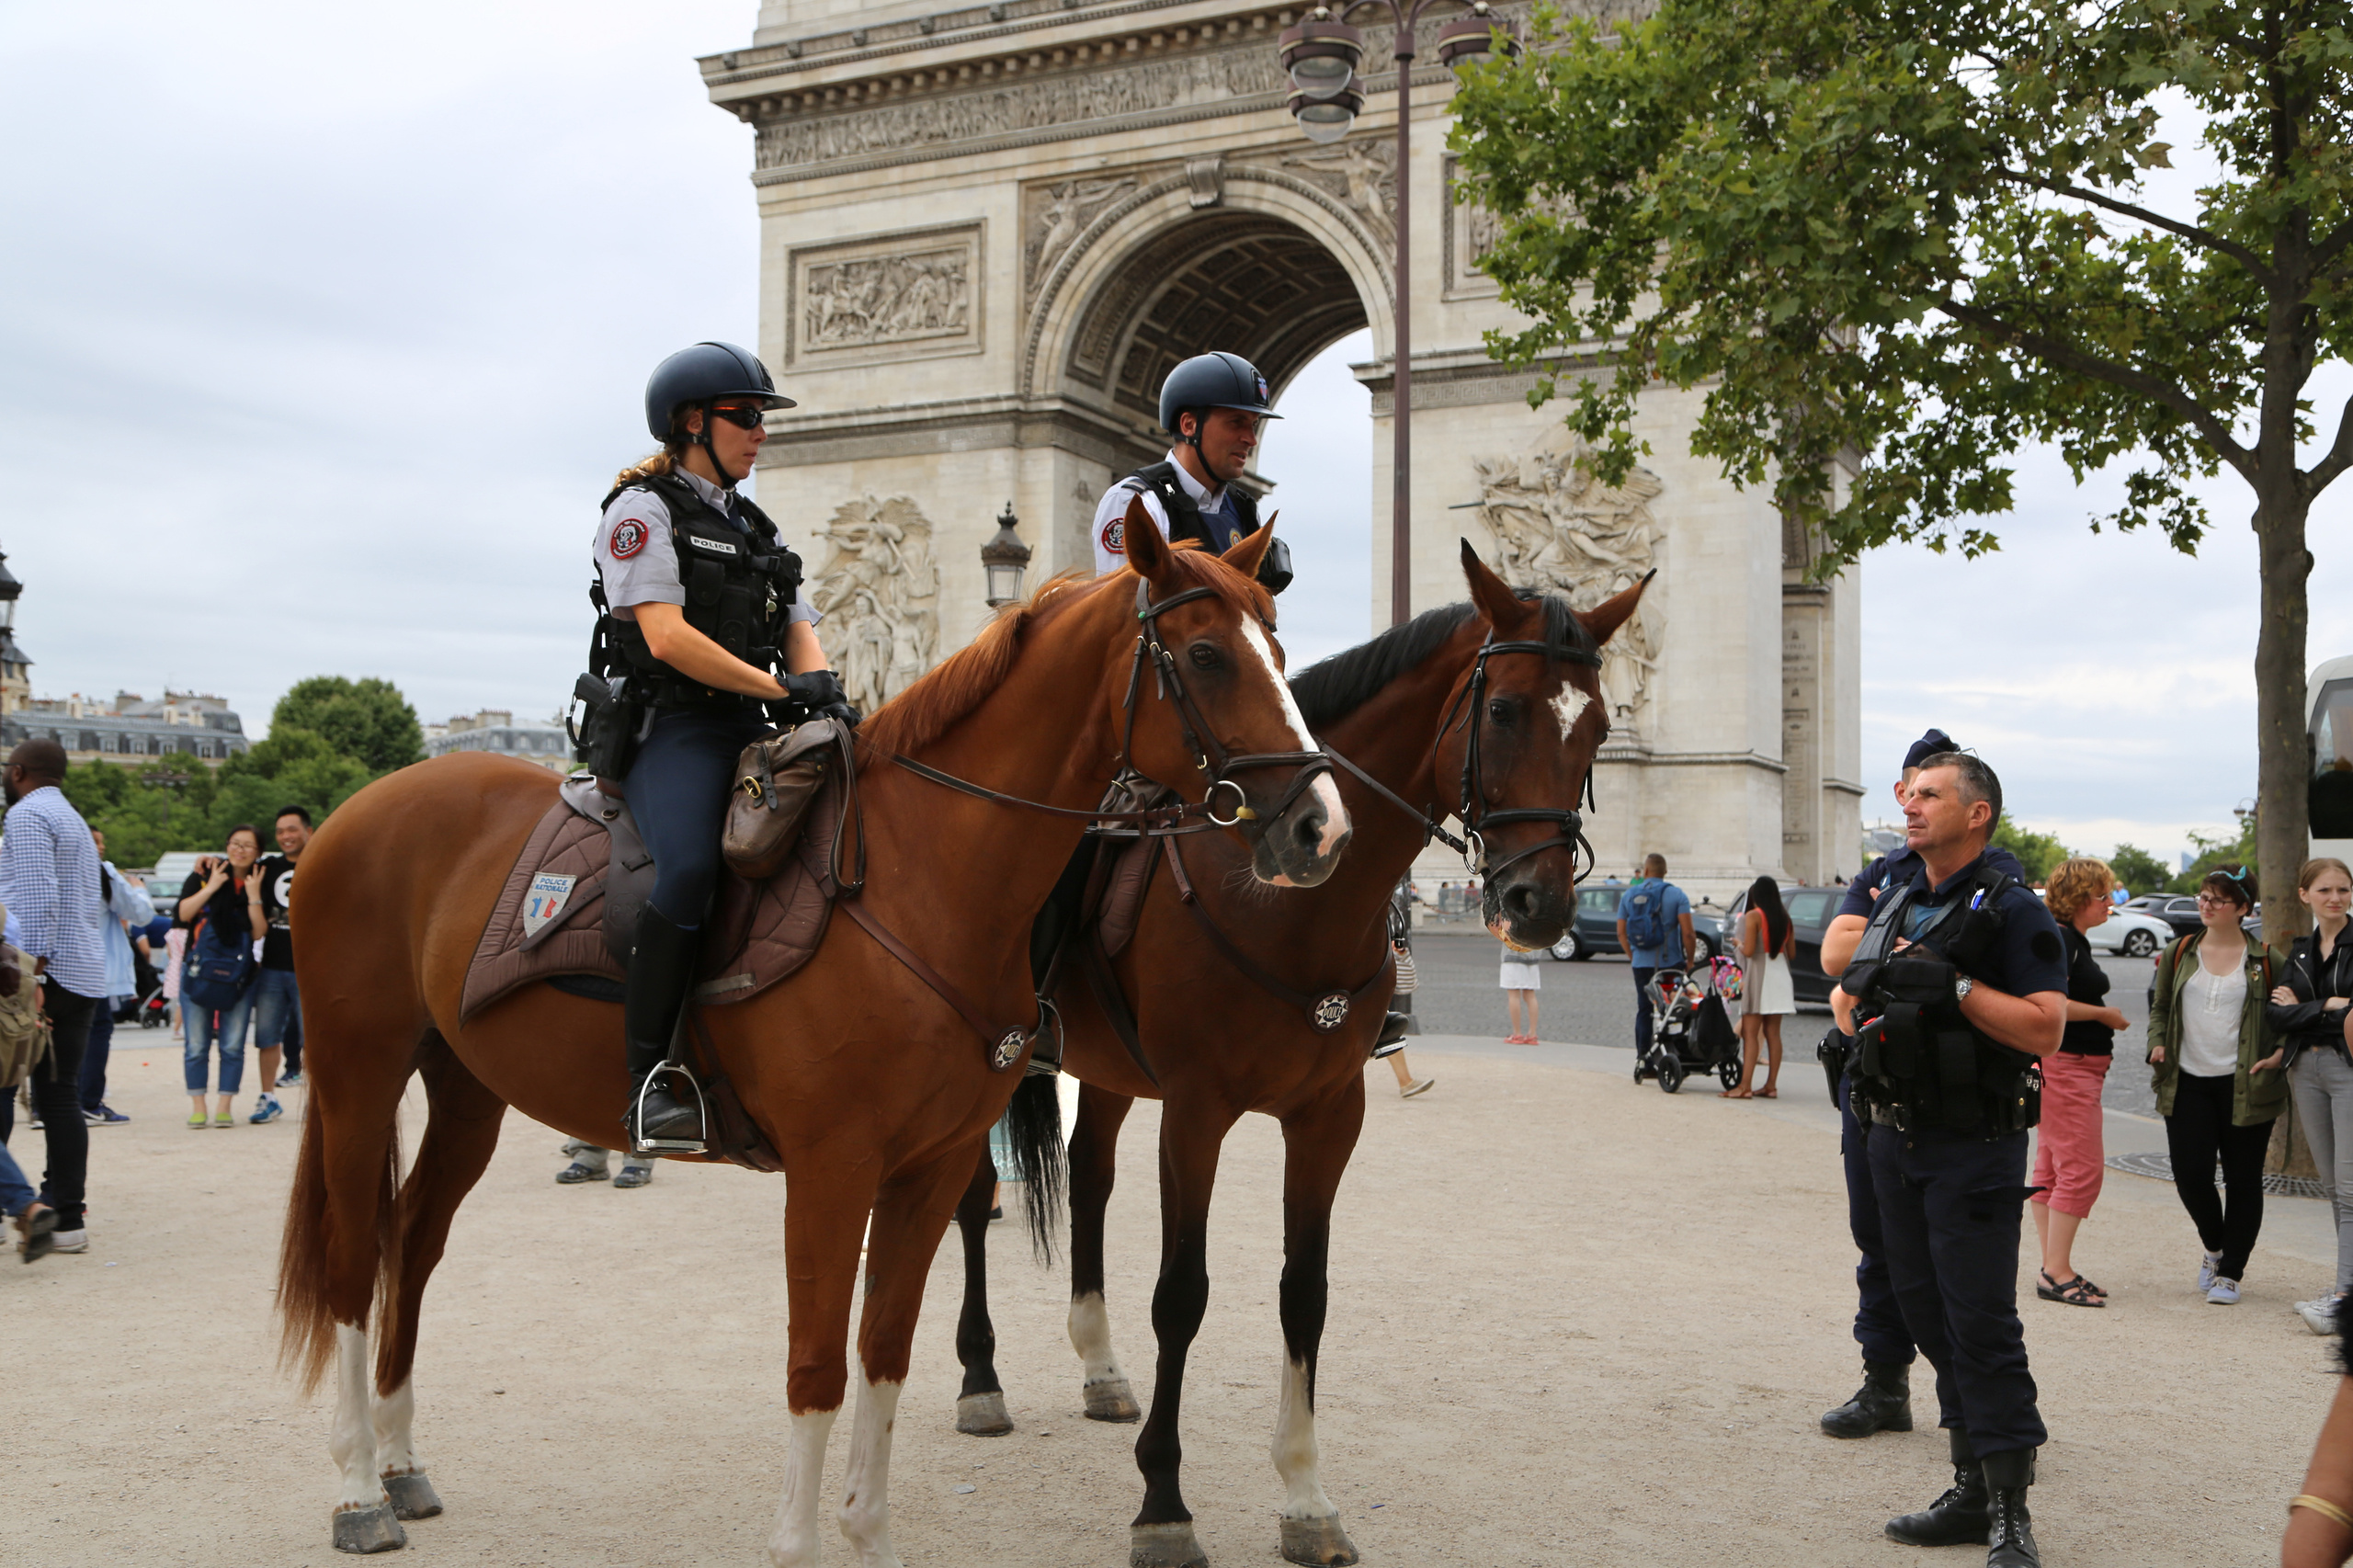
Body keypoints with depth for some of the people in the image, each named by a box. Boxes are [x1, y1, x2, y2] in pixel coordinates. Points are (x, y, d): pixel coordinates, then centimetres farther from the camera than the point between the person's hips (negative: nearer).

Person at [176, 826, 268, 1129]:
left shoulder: (260, 884, 5)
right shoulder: (203, 875, 4)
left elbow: (258, 933, -5)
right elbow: (182, 914, -7)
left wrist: (254, 896, -12)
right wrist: (211, 886, -11)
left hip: (239, 976, 1)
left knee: (233, 1047, 0)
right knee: (197, 1046, 1)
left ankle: (224, 1108, 7)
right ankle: (197, 1108, 9)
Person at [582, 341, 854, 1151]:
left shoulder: (755, 529, 24)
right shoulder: (643, 509, 0)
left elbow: (799, 630, 15)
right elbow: (668, 636, -13)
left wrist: (824, 688, -9)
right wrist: (783, 689, -16)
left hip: (749, 733, 8)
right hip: (670, 728, -8)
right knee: (692, 865, -33)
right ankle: (651, 1076, -25)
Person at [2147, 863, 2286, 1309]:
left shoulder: (2267, 961, 1)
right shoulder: (2178, 954, 8)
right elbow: (2160, 1007, 16)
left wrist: (2281, 1052, -8)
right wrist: (2157, 1044, -1)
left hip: (2245, 1085, -2)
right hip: (2187, 1083, 2)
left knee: (2242, 1179, 3)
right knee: (2190, 1175, -3)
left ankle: (2230, 1272, 14)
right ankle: (2214, 1247, 25)